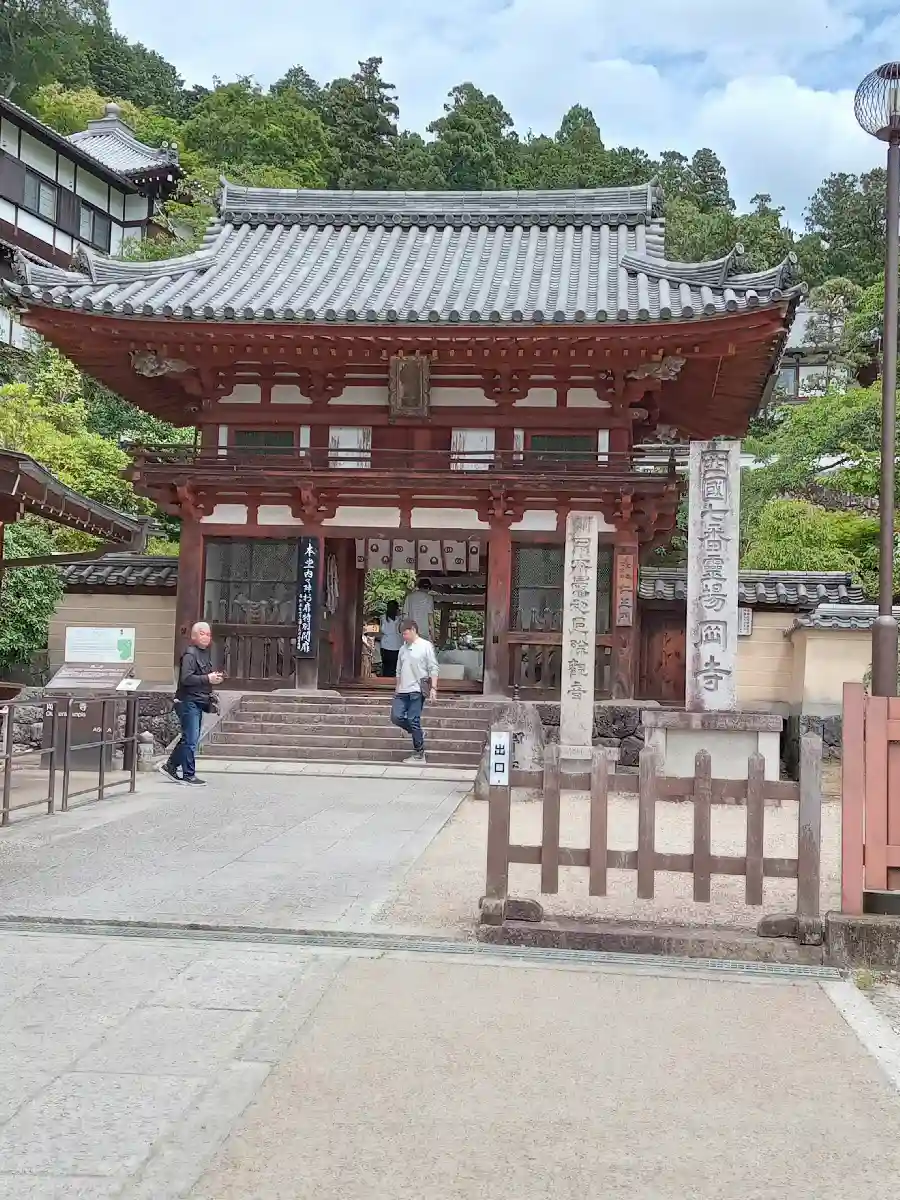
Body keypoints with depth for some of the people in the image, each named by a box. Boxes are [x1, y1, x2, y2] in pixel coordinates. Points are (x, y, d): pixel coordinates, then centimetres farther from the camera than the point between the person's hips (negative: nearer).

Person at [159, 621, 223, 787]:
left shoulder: (206, 653, 16)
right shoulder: (190, 654, -13)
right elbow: (186, 678, -24)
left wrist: (215, 677, 12)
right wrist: (208, 679, -22)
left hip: (198, 702, 10)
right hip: (188, 701, -10)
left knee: (189, 738, 15)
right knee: (191, 739, -7)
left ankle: (170, 766, 26)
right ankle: (188, 775, -1)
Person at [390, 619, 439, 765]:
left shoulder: (426, 646, -2)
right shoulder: (403, 648, 17)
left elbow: (433, 669, -5)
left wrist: (433, 688, -12)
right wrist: (397, 688, 21)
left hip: (417, 690, -7)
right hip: (403, 691, 7)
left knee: (413, 720, -8)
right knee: (396, 717, -4)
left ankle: (419, 755, 0)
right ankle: (418, 734, 20)